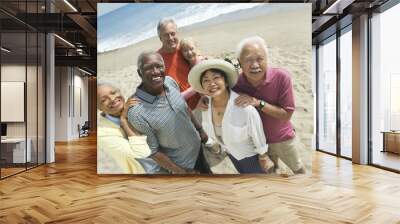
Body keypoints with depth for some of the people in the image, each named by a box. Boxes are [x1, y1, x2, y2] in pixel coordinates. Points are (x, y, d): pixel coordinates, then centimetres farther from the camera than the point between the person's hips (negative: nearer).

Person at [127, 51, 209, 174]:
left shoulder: (170, 81, -16)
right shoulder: (137, 112, -33)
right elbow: (152, 151, -22)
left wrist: (200, 129, 12)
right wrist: (181, 171, -13)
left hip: (197, 145, 5)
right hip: (180, 163, -5)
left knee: (206, 171, 29)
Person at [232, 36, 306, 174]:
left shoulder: (281, 77, -30)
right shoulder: (235, 83, -24)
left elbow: (287, 114, -26)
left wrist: (258, 103, -38)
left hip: (283, 138, -1)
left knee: (297, 168, 28)